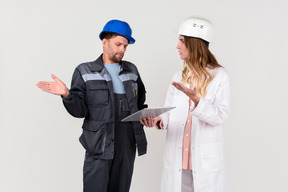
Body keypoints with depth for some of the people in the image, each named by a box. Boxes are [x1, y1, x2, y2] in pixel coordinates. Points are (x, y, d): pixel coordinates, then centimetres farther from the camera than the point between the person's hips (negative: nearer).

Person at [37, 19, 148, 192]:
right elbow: (80, 111, -6)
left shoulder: (131, 70, 12)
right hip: (99, 147, -4)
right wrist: (66, 95, -23)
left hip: (127, 145, 4)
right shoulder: (85, 72, 1)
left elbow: (140, 99, 29)